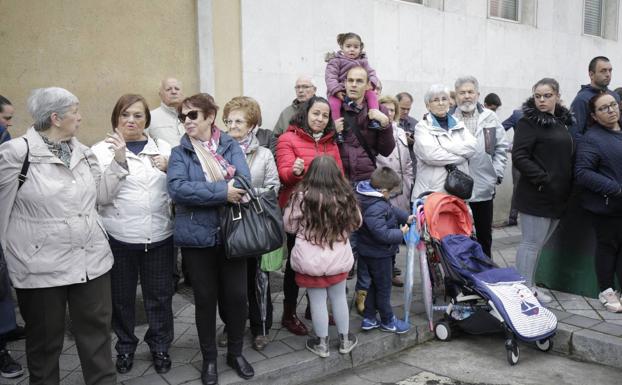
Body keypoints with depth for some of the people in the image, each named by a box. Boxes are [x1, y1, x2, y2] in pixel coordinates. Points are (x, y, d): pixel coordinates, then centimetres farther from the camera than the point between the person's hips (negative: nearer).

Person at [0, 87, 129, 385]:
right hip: (42, 266, -5)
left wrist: (119, 161, 3)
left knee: (96, 332, 14)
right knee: (45, 340, 13)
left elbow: (102, 195, 11)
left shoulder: (83, 152, 9)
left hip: (92, 259, 5)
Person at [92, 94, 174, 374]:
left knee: (159, 295, 11)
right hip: (119, 237, -1)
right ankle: (125, 346, 34)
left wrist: (170, 168, -5)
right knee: (121, 296, 12)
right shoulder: (101, 150, 0)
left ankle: (160, 346, 31)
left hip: (159, 235, 2)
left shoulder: (163, 148, 8)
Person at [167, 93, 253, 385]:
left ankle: (236, 352, 30)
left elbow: (244, 182, -12)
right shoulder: (179, 153, 1)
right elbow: (176, 188, -17)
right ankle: (209, 359, 28)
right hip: (197, 236, -1)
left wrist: (201, 191, -20)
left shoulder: (231, 146, 4)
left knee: (236, 296, 8)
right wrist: (222, 191, -22)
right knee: (205, 299, 10)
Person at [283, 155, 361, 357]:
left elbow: (289, 226, -3)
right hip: (338, 258, 2)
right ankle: (345, 340, 32)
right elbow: (355, 223, 8)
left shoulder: (302, 197, -16)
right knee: (339, 298, 18)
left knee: (317, 301, 10)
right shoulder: (344, 197, -9)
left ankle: (322, 343, 24)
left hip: (310, 260, -2)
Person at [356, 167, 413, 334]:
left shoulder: (369, 197, 0)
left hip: (370, 251, 10)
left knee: (375, 284, 22)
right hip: (379, 254, -10)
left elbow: (391, 209, 15)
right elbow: (381, 233, -33)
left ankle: (368, 319, 32)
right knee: (384, 287, 9)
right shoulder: (375, 208, -32)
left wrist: (406, 217, 8)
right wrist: (400, 233, -19)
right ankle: (387, 321, 27)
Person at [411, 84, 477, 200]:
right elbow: (430, 155, -16)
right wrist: (461, 156, -6)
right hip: (431, 190, -4)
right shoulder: (422, 127, 0)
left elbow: (472, 146, 0)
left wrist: (446, 146, -11)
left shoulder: (459, 124, 17)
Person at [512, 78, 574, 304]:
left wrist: (568, 185, 11)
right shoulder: (528, 122, -9)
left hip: (558, 196, 7)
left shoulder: (562, 122, 14)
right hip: (536, 195, -7)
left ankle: (529, 286, 26)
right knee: (531, 243, -1)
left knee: (539, 243, 15)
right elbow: (519, 157, -17)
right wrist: (544, 179, -21)